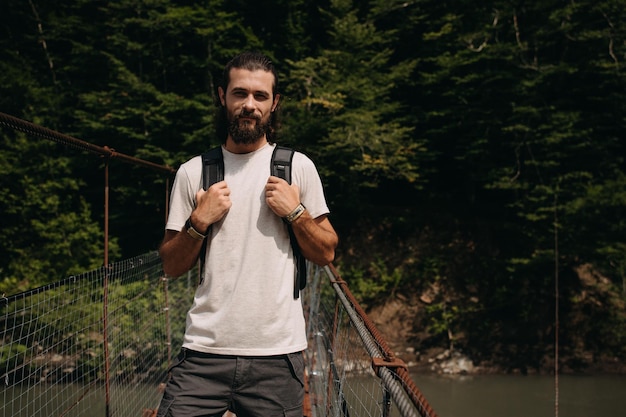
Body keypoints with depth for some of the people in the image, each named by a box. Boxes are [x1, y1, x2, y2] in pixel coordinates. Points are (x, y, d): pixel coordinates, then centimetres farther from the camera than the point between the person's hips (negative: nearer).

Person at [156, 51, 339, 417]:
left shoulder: (298, 167, 6)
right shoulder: (192, 173, 8)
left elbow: (327, 253, 9)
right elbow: (172, 267, 9)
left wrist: (296, 212, -6)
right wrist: (199, 221, -6)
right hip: (205, 350, 0)